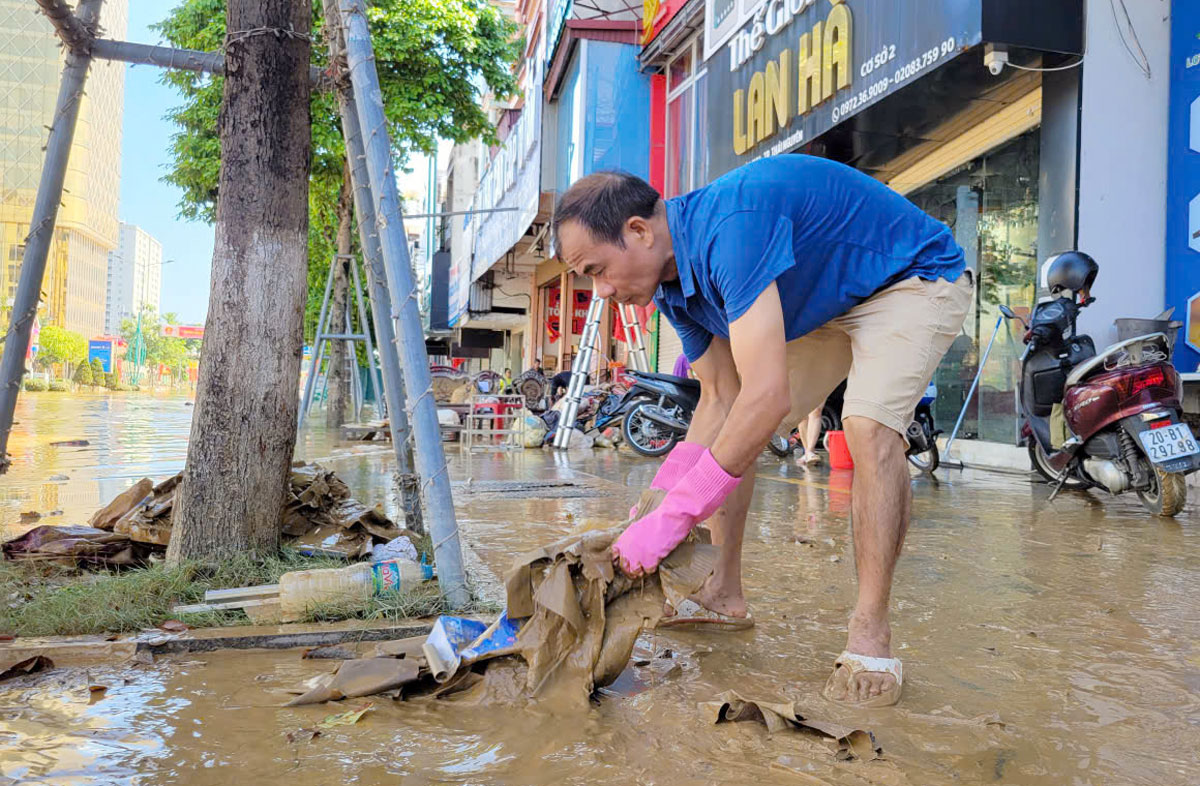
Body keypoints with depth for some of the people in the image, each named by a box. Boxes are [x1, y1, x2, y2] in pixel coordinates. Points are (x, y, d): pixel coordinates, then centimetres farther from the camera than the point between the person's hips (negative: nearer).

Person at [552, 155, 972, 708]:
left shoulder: (731, 225, -38)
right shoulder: (676, 280, -9)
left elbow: (769, 397, -44)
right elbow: (720, 402, -5)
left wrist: (672, 518, -38)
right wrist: (652, 509, -14)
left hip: (917, 280, -8)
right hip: (821, 306, 8)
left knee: (869, 426, -32)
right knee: (730, 432, 3)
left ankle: (870, 631, -19)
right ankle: (724, 596, 14)